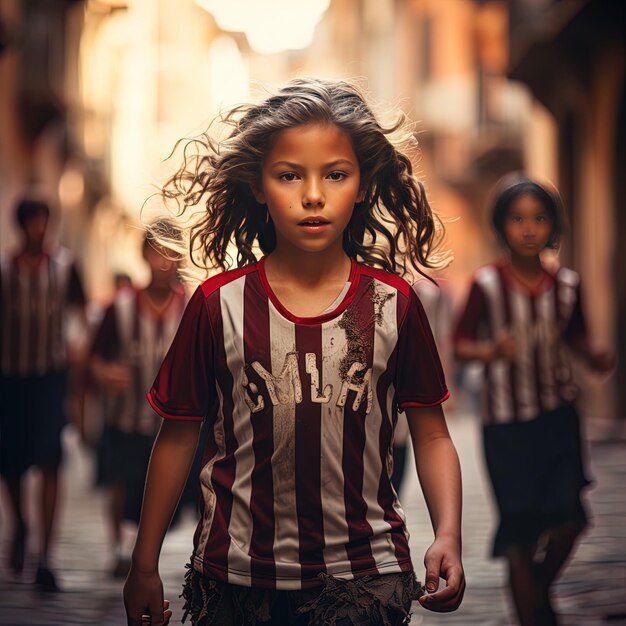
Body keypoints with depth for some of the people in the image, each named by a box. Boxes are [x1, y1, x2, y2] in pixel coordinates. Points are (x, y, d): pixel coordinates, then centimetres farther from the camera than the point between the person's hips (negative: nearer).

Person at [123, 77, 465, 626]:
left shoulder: (393, 304, -2)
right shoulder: (219, 305, -4)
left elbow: (431, 437, 3)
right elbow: (179, 437, 3)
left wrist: (448, 535, -12)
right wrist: (145, 565, 6)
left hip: (362, 574, 0)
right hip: (236, 575, 1)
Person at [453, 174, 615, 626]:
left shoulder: (566, 285, 0)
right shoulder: (486, 285, -9)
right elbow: (460, 343, -3)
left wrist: (595, 356, -5)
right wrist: (490, 351, -23)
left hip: (559, 418, 3)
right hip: (506, 423, -2)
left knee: (567, 521, -3)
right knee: (520, 534, 0)